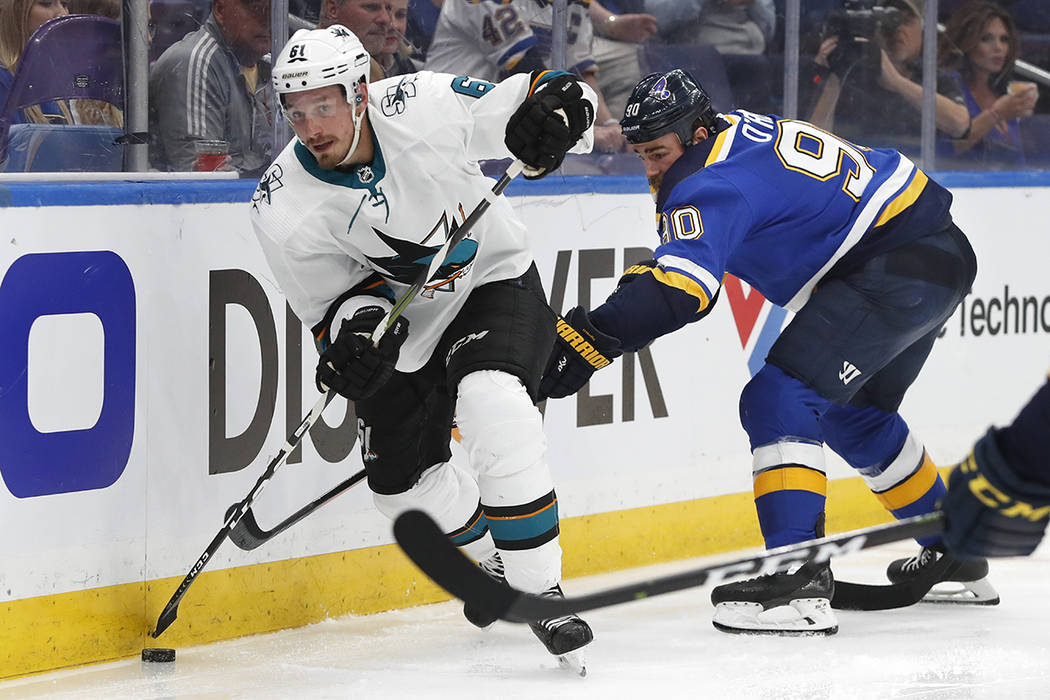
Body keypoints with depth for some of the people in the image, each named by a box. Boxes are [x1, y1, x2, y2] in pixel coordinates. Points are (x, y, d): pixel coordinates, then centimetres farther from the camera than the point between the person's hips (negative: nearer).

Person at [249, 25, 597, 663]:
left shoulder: (421, 108, -26)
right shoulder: (284, 209, -19)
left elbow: (561, 101, -17)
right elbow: (330, 304, -7)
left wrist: (557, 105, -41)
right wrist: (352, 326, -30)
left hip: (494, 283, -4)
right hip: (401, 324, 4)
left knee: (495, 409, -30)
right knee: (402, 476, 6)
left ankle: (541, 589, -19)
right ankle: (498, 561, 38)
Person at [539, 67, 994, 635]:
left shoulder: (716, 182, -21)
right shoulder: (732, 131, 10)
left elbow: (682, 286, -38)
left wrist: (594, 334, -42)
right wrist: (642, 281, 8)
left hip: (897, 266, -11)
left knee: (779, 400, -18)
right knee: (853, 416, 27)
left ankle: (801, 579, -26)